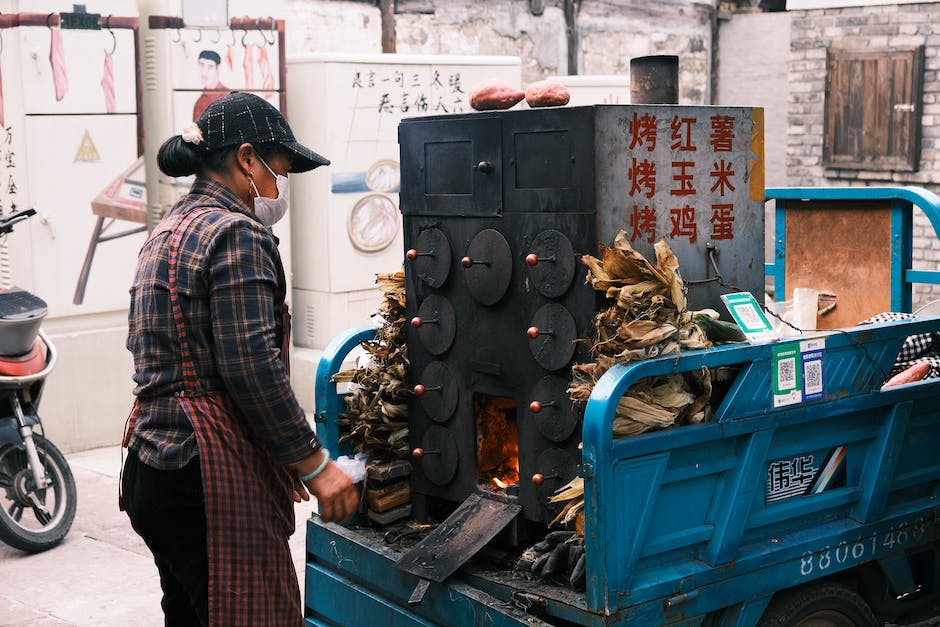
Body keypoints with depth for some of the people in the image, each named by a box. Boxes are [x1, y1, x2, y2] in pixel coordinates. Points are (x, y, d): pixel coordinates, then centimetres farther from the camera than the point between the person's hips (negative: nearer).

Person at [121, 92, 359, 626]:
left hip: (151, 464, 10)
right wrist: (313, 463, -13)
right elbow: (251, 365, -20)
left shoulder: (166, 232, 17)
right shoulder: (237, 233, -12)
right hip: (209, 477, -10)